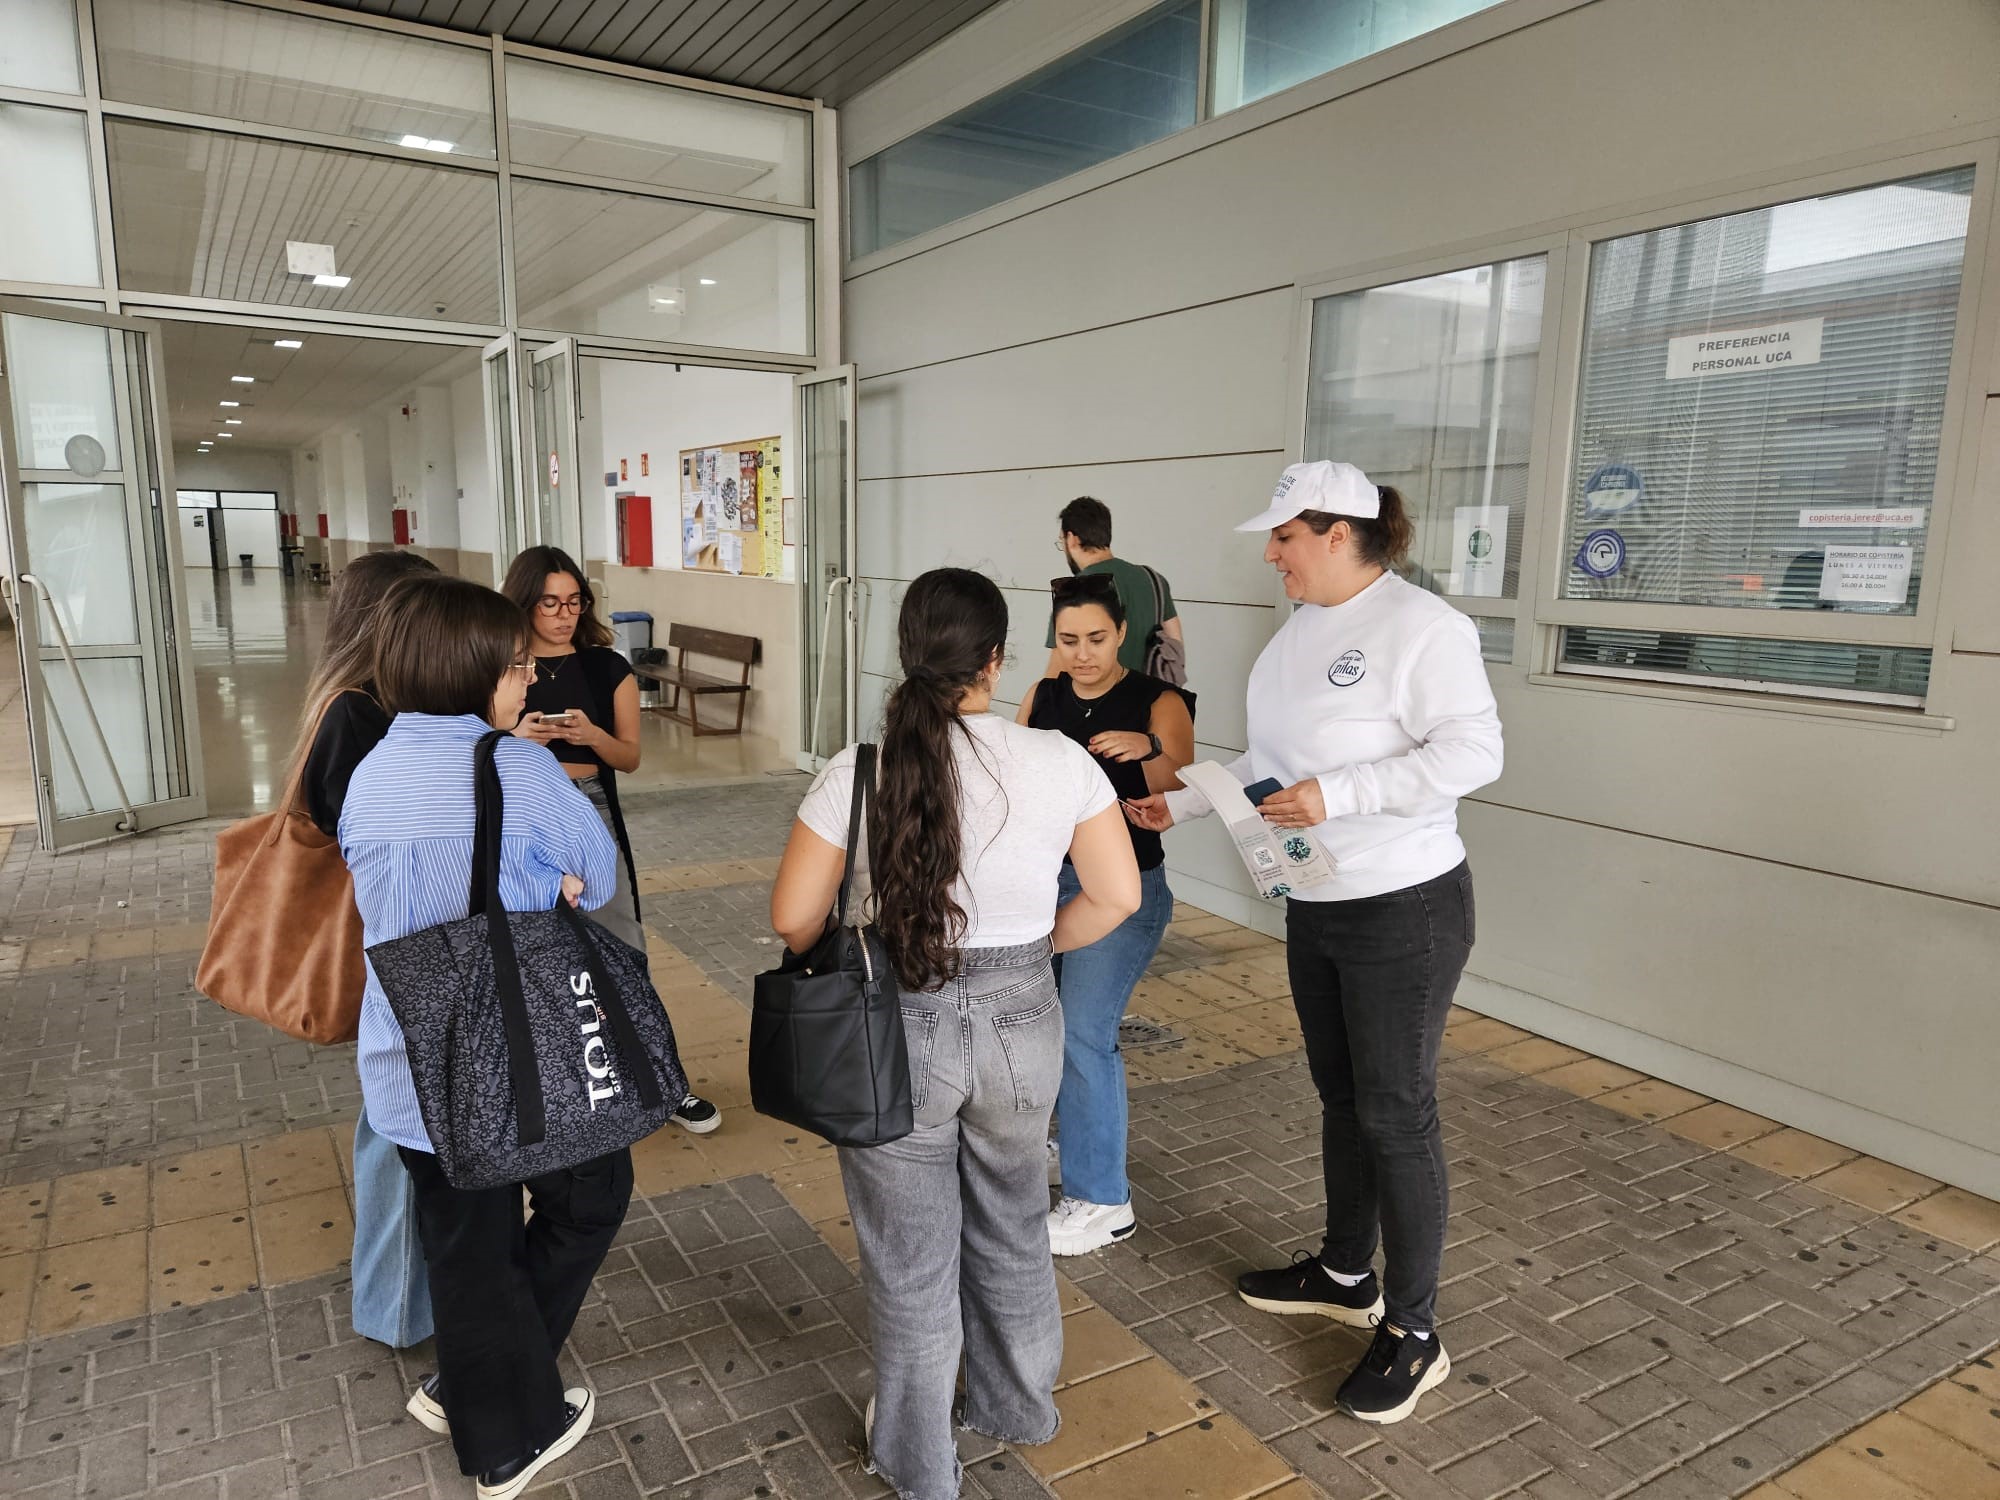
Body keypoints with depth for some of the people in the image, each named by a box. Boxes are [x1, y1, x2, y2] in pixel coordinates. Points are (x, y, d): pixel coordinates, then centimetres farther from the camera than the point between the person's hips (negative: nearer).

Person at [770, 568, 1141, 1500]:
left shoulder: (856, 774, -15)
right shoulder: (1059, 762, -12)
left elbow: (794, 922, -11)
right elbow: (1116, 897, -5)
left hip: (897, 1033, -1)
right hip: (1021, 1025, 2)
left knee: (912, 1261, 18)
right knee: (1012, 1228, 27)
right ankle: (1016, 1407, 50)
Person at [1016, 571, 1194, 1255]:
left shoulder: (1159, 702, -11)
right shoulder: (1042, 697, 3)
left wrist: (1150, 750, -35)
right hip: (1044, 878, 6)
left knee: (1085, 1032, -9)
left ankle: (1102, 1203, 6)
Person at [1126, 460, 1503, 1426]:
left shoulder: (1419, 627, -18)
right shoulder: (1301, 629, 8)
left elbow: (1474, 751, -24)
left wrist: (1337, 793, -29)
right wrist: (1181, 804, 12)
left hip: (1404, 911, -8)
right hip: (1316, 909, 8)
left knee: (1395, 1111, 2)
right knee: (1341, 1095, 20)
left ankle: (1414, 1333, 19)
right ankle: (1346, 1275, 39)